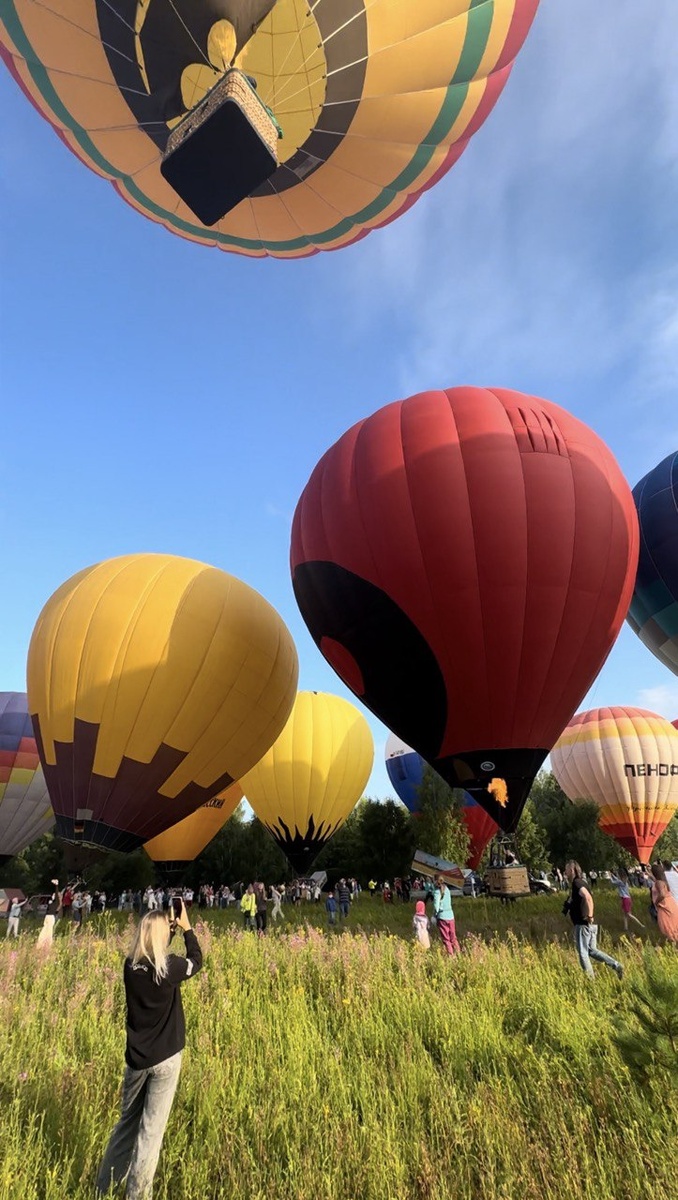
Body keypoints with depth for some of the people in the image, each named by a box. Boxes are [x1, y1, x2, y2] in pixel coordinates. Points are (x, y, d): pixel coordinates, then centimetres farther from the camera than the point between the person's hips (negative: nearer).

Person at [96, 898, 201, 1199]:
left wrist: (165, 926, 9)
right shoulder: (170, 967, -21)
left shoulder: (131, 966, -10)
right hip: (166, 1058, -5)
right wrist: (186, 927, 6)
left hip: (135, 1057, 5)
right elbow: (196, 960, -1)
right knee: (152, 1129, 8)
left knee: (127, 1122, 23)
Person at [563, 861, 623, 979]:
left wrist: (589, 916, -26)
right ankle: (617, 966, 12)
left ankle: (590, 979, 8)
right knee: (592, 950, 16)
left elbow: (588, 898, -32)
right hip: (590, 925, 9)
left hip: (583, 924, -9)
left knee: (583, 953, 1)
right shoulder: (578, 883, 14)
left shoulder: (577, 883, -16)